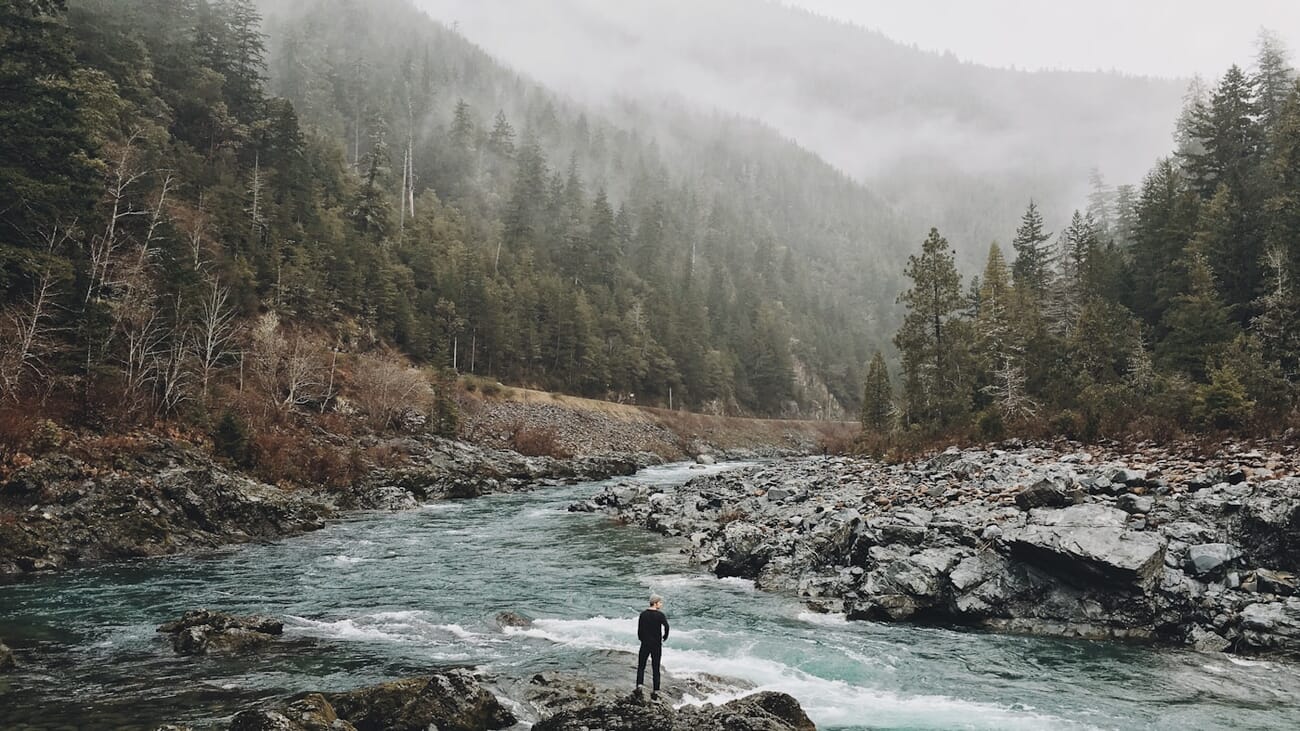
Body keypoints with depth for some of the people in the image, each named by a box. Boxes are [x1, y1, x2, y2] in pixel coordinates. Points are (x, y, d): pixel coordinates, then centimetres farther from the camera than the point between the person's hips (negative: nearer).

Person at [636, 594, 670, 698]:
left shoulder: (643, 614, 3)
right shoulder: (660, 615, -9)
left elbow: (639, 630, 3)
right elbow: (666, 626, -24)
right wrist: (665, 637, -7)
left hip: (645, 644, 2)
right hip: (657, 644, -2)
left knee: (641, 666, 12)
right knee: (656, 668, 7)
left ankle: (639, 685, -5)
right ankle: (656, 691, 6)